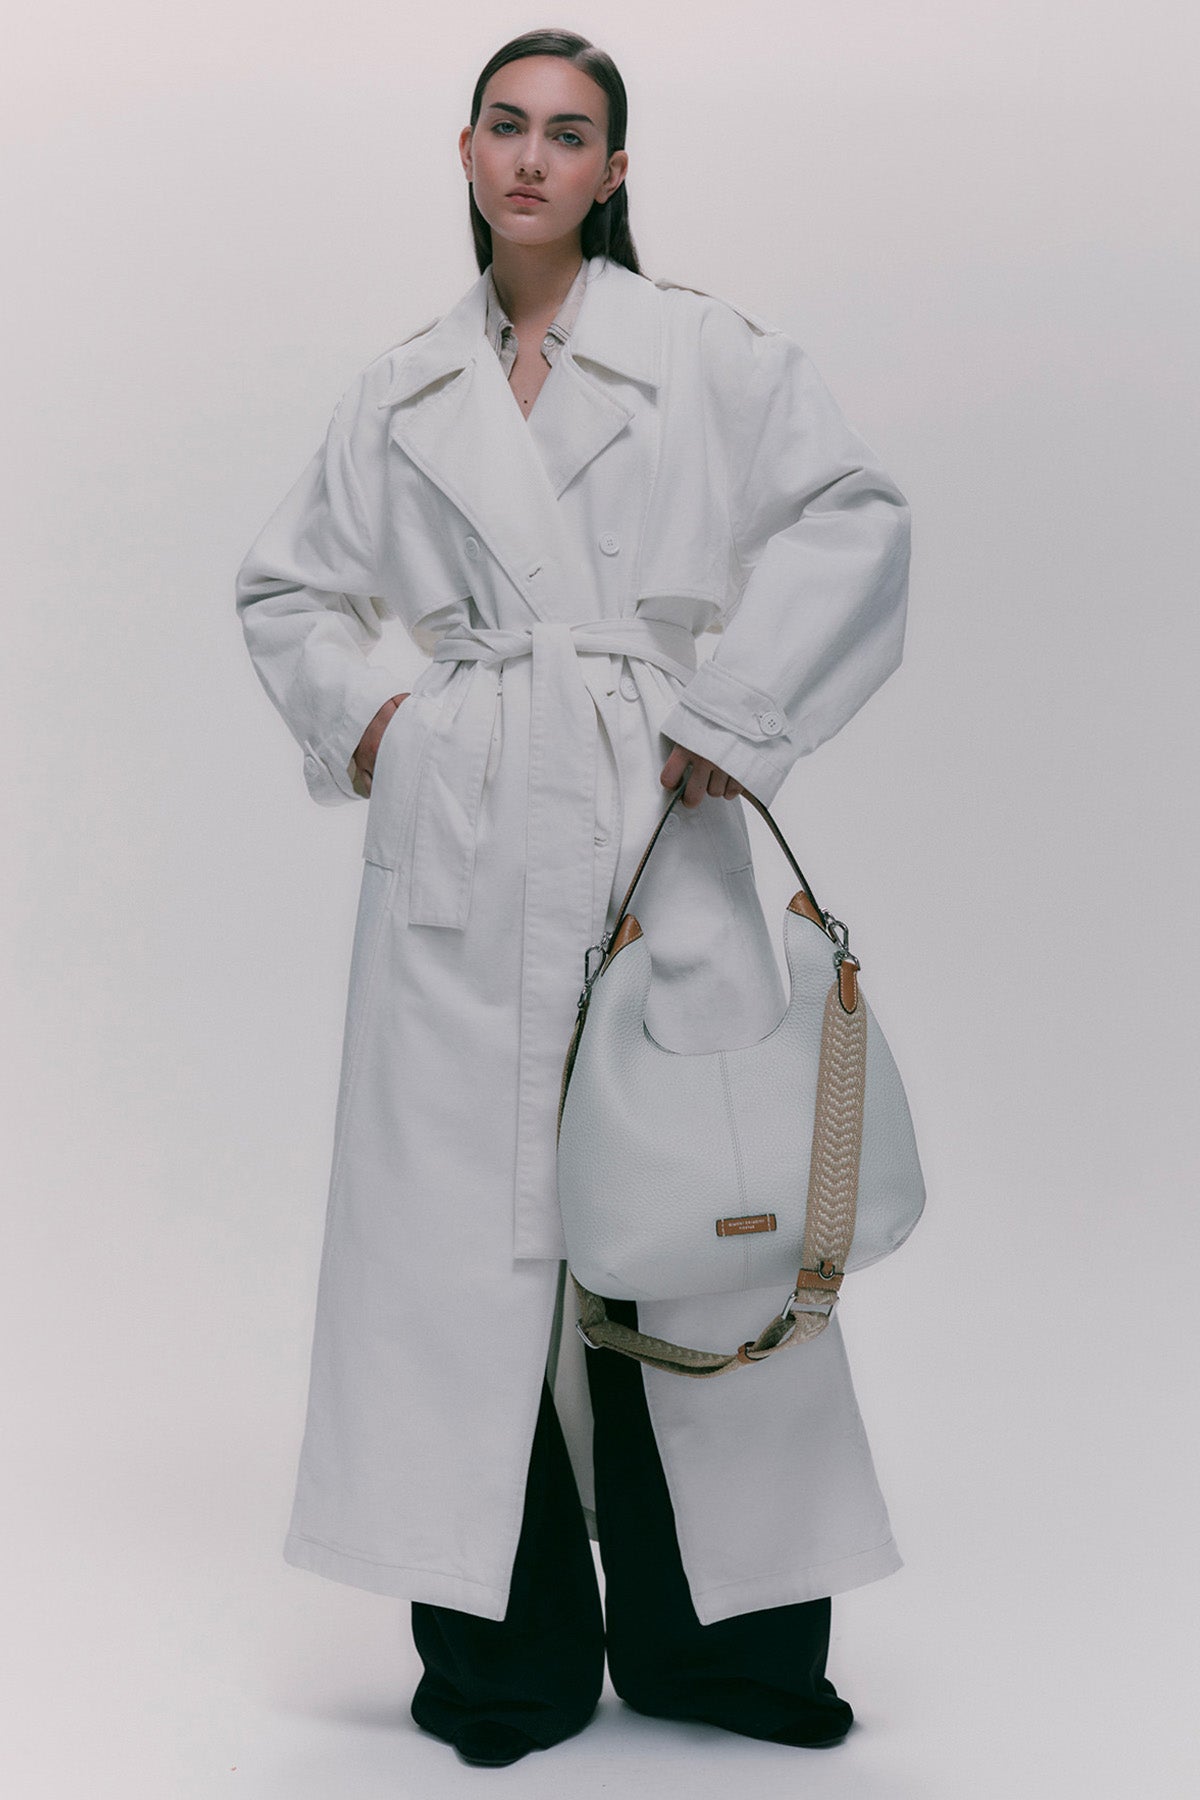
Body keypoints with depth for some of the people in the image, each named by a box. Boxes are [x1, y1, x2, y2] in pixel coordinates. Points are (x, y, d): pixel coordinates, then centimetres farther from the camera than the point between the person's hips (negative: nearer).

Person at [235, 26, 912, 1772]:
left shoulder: (706, 351, 5)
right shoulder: (401, 393, 14)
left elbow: (854, 518, -4)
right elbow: (286, 587, 23)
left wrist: (733, 715, -9)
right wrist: (357, 712, 5)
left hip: (651, 821, -2)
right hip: (463, 834, 2)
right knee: (466, 1207, 1)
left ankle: (711, 1628, 14)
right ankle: (507, 1645, 11)